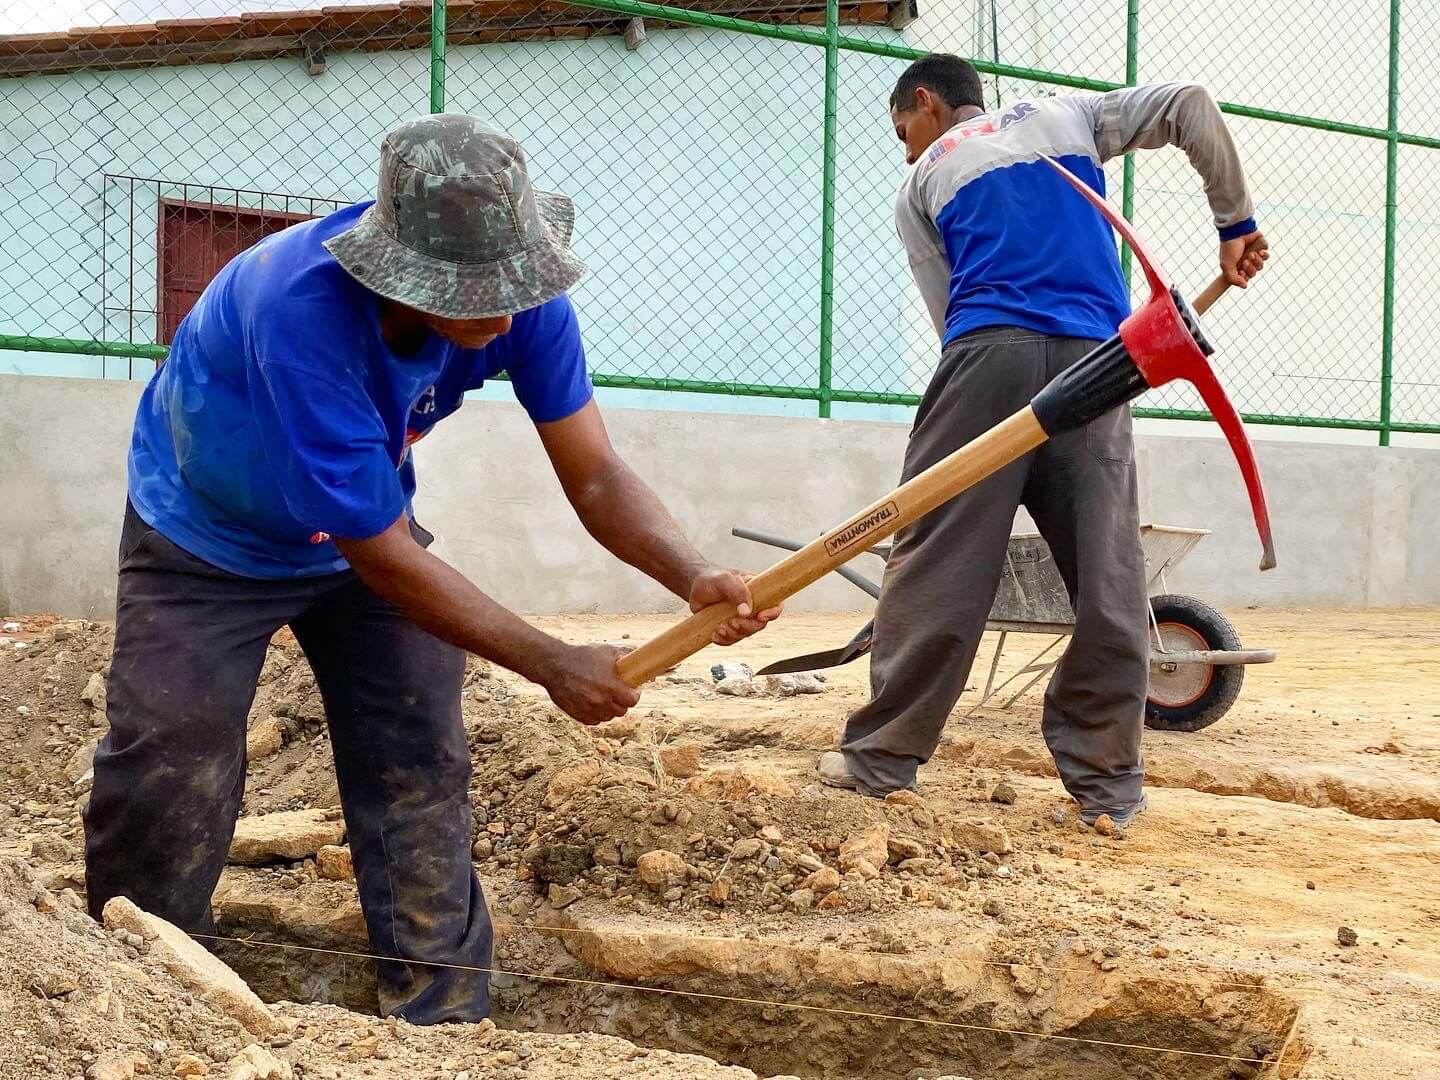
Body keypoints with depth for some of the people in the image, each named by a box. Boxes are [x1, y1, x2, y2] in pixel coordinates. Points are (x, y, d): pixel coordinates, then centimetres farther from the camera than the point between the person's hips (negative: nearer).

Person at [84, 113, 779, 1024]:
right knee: (167, 790, -9)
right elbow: (382, 556, -37)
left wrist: (696, 578, -41)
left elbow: (595, 477, -21)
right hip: (207, 542, -4)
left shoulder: (519, 302, -27)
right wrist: (553, 665, -35)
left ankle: (447, 1020, 8)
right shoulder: (302, 308, -43)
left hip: (370, 525, 4)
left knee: (420, 779, -2)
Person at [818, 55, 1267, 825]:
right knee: (1109, 577, 3)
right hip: (1092, 360, 2)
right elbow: (1188, 105, 17)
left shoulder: (921, 185, 21)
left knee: (936, 561, 0)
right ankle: (1106, 783, 3)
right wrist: (1235, 222, 20)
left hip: (989, 354, -2)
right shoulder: (1065, 117, 27)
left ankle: (882, 758, 3)